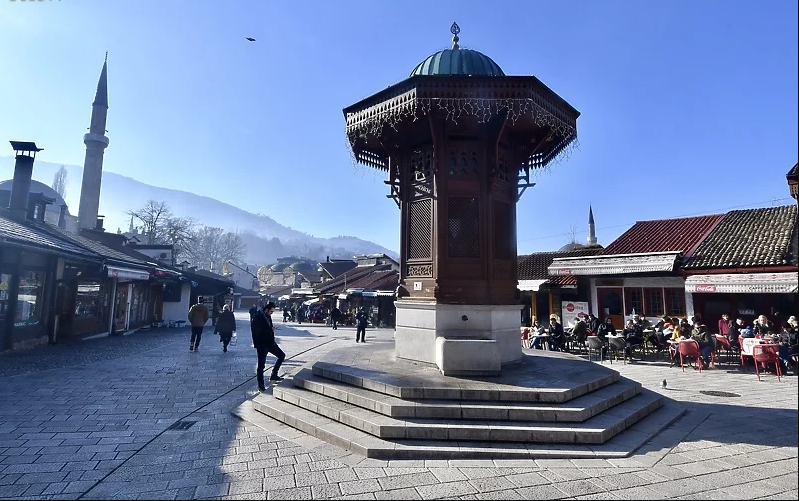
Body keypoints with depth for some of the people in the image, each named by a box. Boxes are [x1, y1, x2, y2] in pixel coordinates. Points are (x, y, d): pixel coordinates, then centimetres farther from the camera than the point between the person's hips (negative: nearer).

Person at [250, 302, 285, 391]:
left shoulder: (268, 316, 8)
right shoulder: (257, 317, -16)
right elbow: (256, 331, -22)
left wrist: (272, 329, -3)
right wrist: (270, 329, -21)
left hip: (270, 342, 8)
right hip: (262, 344, -8)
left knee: (282, 355, 10)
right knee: (261, 364, 1)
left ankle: (274, 375, 20)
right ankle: (261, 385, 13)